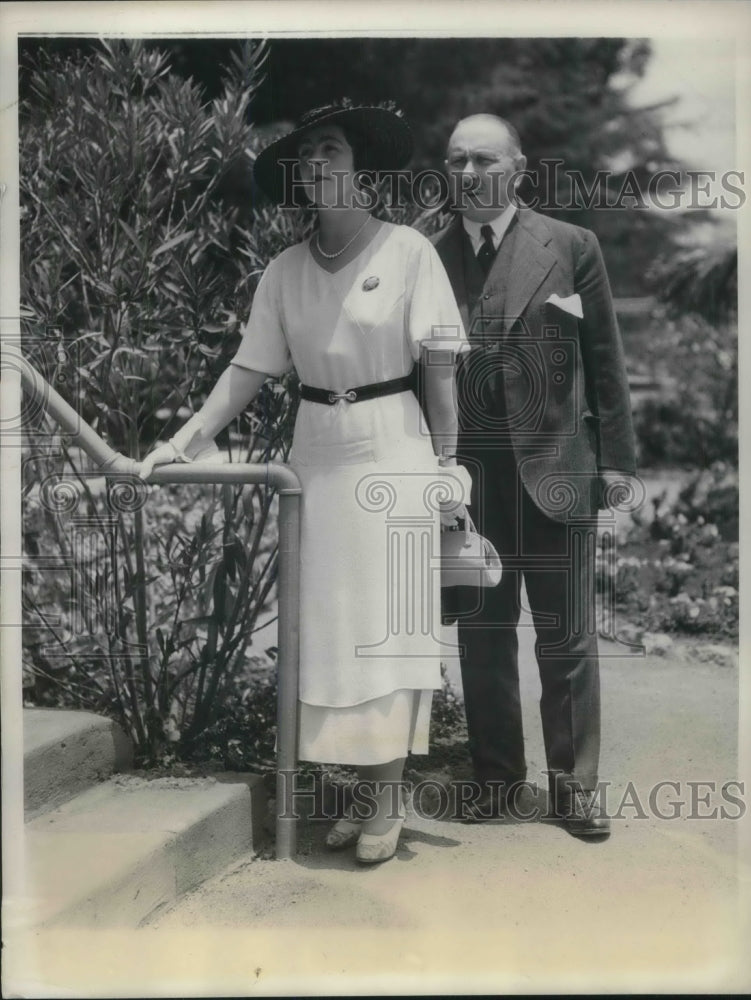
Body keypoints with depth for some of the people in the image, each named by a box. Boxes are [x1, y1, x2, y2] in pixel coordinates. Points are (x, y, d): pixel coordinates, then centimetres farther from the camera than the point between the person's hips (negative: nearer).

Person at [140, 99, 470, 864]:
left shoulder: (408, 251, -5)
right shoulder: (284, 270, 5)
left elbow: (439, 367, -5)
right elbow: (250, 369, 3)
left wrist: (445, 465, -6)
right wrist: (188, 439, -7)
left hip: (392, 448, -4)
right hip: (317, 452, 4)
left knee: (385, 621, -1)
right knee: (328, 622, 6)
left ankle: (387, 797, 9)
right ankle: (364, 787, 19)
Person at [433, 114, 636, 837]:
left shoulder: (571, 247, 3)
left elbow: (604, 358, 4)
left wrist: (615, 458, 0)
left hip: (555, 465, -1)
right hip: (465, 472, 2)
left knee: (567, 636, 4)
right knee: (481, 632, 9)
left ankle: (574, 784, 18)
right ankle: (496, 777, 23)